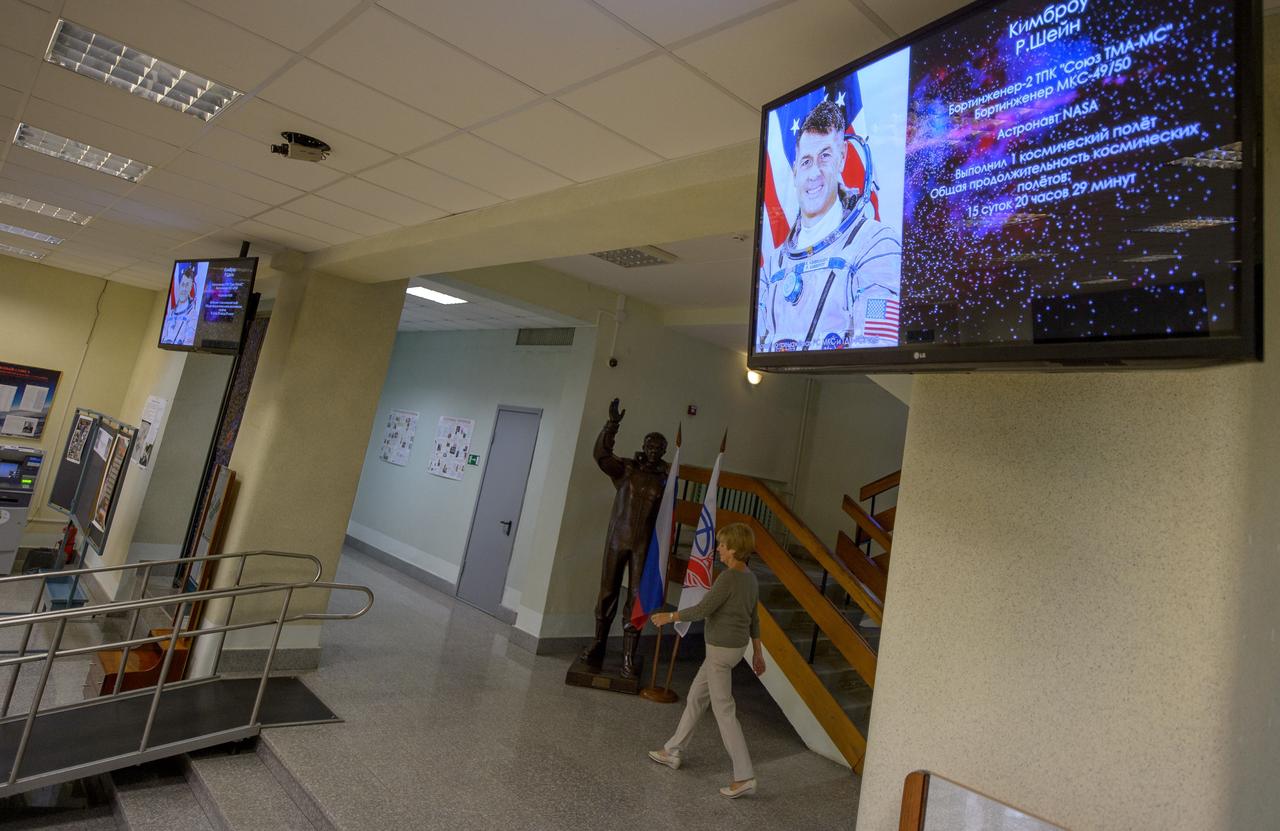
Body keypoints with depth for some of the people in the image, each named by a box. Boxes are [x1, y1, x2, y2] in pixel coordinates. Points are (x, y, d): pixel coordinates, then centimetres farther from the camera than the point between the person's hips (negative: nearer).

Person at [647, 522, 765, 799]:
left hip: (721, 650, -9)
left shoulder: (728, 578, -25)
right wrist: (757, 653, 19)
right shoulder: (750, 579, 3)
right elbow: (753, 619, 11)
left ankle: (744, 776, 2)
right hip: (735, 648, 9)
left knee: (723, 711, 0)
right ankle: (673, 751, 29)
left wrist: (669, 617, -10)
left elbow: (702, 610, -22)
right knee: (696, 697, 18)